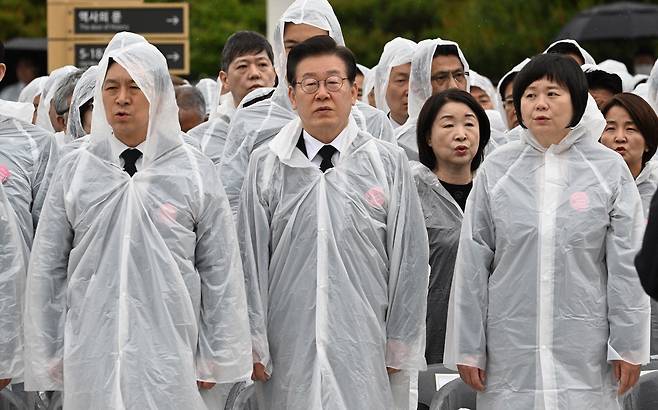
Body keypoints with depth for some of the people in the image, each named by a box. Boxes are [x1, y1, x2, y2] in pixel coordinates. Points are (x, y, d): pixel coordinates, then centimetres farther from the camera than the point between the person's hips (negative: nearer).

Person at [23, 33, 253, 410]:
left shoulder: (195, 171, 3)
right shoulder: (75, 170, 5)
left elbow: (221, 271, 5)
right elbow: (47, 269, 9)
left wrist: (217, 358, 4)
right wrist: (49, 358, 6)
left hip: (170, 360, -1)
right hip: (92, 361, 1)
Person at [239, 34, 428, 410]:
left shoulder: (390, 164, 5)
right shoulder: (266, 165, 5)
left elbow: (409, 260, 6)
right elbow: (251, 260, 5)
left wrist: (401, 346, 3)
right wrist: (254, 345, 2)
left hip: (367, 354, 0)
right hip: (290, 352, 0)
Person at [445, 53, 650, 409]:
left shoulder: (609, 169, 3)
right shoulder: (496, 169, 5)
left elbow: (625, 266, 3)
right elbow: (472, 264, 6)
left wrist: (628, 346, -1)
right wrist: (468, 348, 4)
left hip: (585, 353, -1)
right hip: (511, 350, 1)